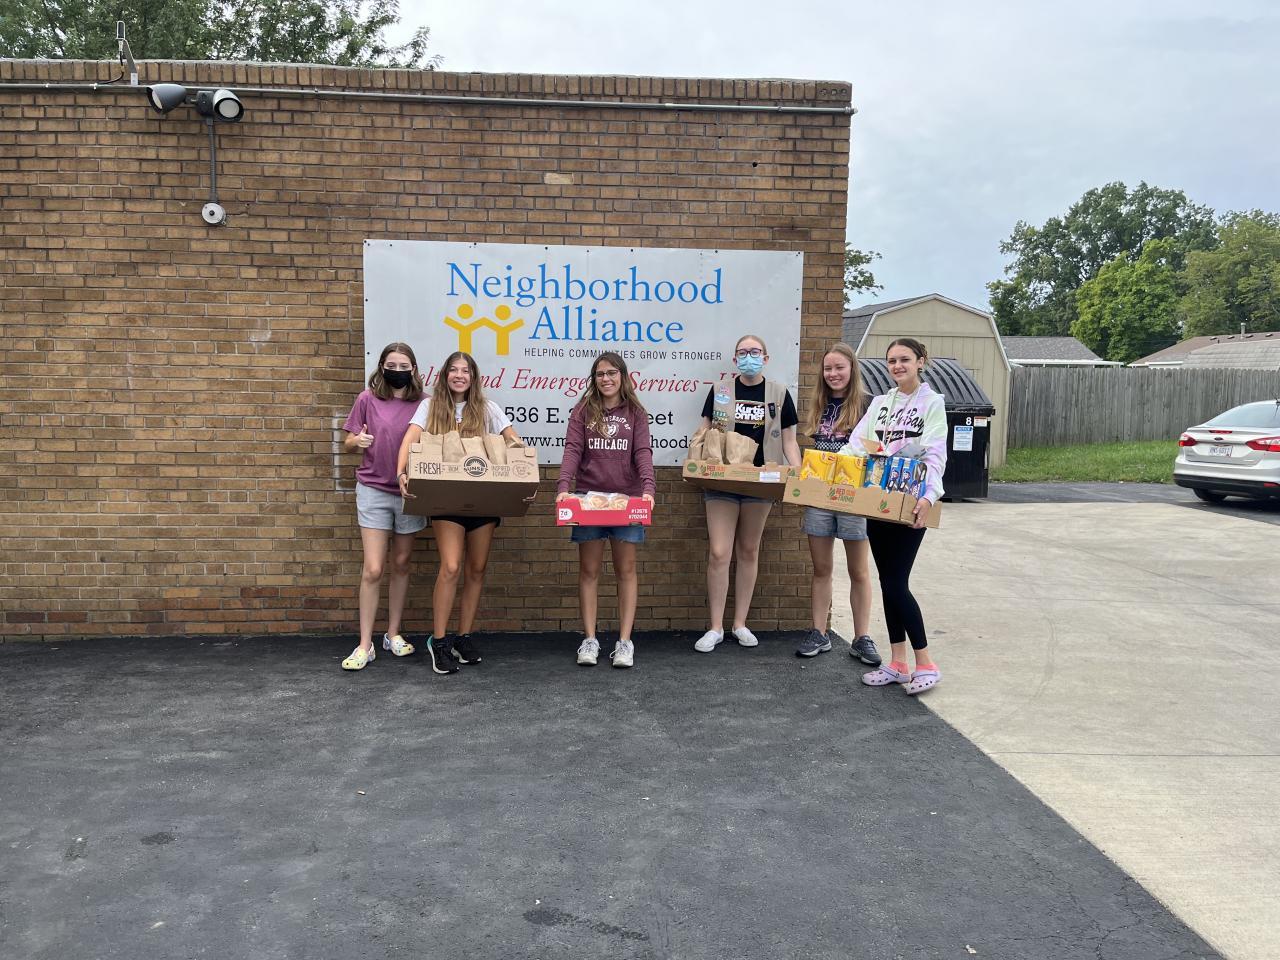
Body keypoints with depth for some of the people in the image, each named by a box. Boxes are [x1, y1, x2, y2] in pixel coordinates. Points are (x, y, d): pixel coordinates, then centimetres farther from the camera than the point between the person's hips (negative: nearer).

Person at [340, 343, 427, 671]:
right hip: (373, 491, -2)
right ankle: (365, 645, 5)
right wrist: (357, 440, -19)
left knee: (401, 564, 12)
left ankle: (394, 633, 26)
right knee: (373, 570, -5)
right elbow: (347, 445, 3)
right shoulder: (368, 399, -3)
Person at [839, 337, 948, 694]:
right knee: (888, 581, 8)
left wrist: (929, 495, -27)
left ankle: (925, 664, 4)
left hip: (910, 504, -6)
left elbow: (935, 456, -12)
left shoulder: (932, 403, -2)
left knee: (896, 583, -9)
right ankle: (898, 663, 16)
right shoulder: (880, 402, 13)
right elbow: (857, 443, 6)